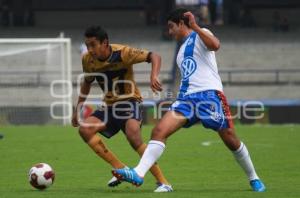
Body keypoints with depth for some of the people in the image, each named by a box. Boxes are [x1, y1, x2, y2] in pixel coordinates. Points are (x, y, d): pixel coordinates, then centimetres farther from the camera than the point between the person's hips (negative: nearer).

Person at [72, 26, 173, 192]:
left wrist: (154, 76, -43)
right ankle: (121, 169, -11)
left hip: (130, 102, -6)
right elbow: (87, 83, 14)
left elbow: (154, 57, -24)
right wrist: (78, 109, 12)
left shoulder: (122, 53, -21)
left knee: (134, 138, -31)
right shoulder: (88, 59, -5)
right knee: (85, 129, -18)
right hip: (109, 105, 6)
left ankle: (163, 183, -22)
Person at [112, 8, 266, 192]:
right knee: (159, 131, -13)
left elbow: (215, 45, -20)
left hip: (209, 93, -7)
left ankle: (254, 178, 15)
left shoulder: (200, 35, 3)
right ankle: (138, 174, -25)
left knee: (231, 140, -4)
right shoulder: (183, 50, 26)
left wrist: (195, 27, -21)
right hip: (187, 97, 7)